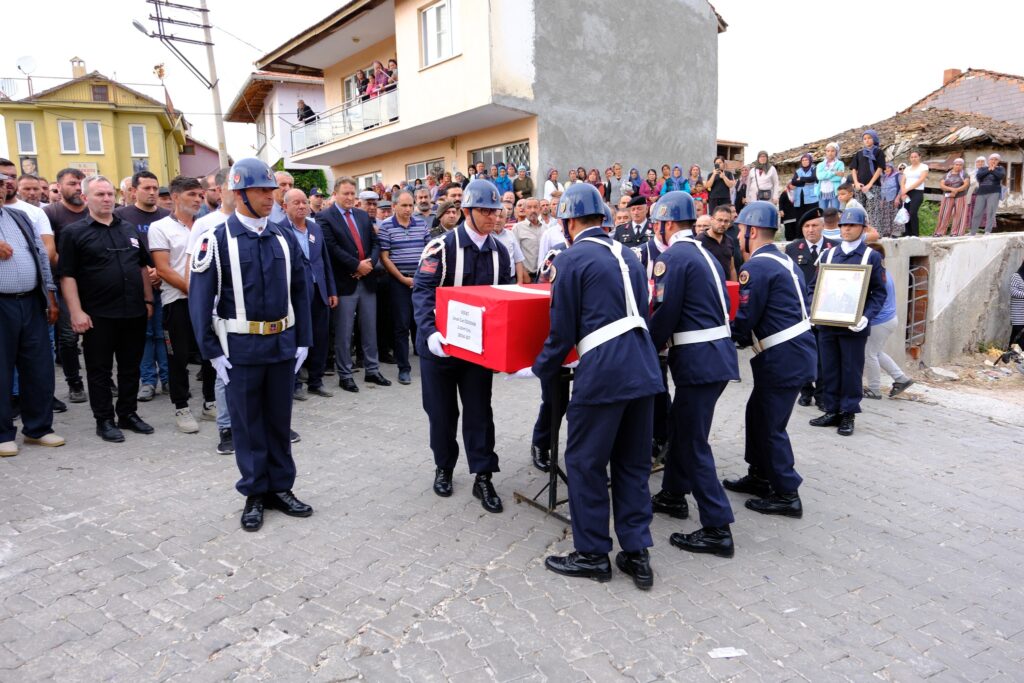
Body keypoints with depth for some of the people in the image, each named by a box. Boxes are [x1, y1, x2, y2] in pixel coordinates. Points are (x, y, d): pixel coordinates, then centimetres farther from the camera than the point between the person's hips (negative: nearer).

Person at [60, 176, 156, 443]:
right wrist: (76, 312, -14)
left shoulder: (129, 229, 12)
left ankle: (128, 414, 23)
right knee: (99, 369, 5)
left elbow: (144, 266, 18)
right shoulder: (74, 233, -2)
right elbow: (67, 275, -7)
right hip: (98, 316, -4)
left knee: (131, 367, 11)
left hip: (134, 312, 4)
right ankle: (104, 420, 14)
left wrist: (148, 300, 11)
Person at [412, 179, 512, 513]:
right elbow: (422, 291, -19)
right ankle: (444, 467, 30)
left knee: (479, 410, 5)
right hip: (440, 343, -3)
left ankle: (483, 477, 14)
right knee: (442, 411, 10)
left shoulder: (499, 252, 4)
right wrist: (430, 332, -33)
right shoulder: (442, 246, -14)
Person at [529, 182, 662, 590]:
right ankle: (637, 554, 21)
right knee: (632, 462, 15)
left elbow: (563, 331, -5)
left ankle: (593, 555, 18)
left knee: (584, 462, 7)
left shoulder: (571, 259, -4)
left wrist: (541, 372, 10)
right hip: (644, 368, 8)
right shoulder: (627, 254, 17)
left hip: (603, 373, -7)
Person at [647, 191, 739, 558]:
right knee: (681, 426, 23)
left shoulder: (673, 257, -13)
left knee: (694, 444, -3)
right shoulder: (704, 254, 17)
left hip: (699, 360, -10)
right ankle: (674, 494, 38)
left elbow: (664, 314, -16)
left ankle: (717, 529, 2)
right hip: (719, 352, 10)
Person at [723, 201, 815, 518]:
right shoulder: (785, 261, 16)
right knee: (758, 413, 20)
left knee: (770, 426, 1)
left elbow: (745, 320, -15)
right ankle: (759, 476, 33)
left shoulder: (756, 267, -15)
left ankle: (786, 495, 12)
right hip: (796, 350, 10)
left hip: (783, 358, -10)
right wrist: (745, 337, 16)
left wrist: (725, 339, 4)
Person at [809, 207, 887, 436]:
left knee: (851, 371, 3)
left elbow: (879, 292, -1)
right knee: (829, 369, 8)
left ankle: (848, 415, 12)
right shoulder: (828, 254, 11)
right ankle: (832, 411, 18)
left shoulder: (872, 256, 2)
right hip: (826, 323, 3)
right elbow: (816, 286, 14)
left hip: (854, 325, -3)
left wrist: (866, 317, -16)